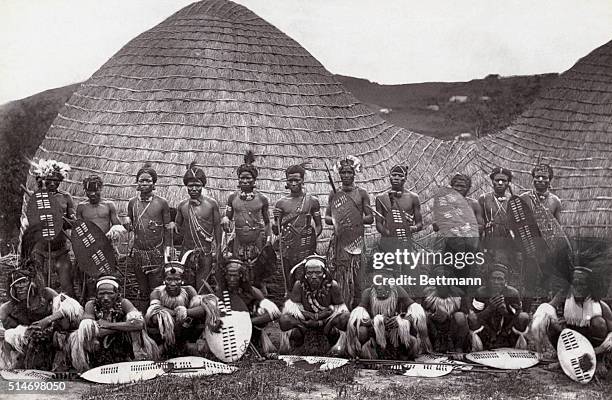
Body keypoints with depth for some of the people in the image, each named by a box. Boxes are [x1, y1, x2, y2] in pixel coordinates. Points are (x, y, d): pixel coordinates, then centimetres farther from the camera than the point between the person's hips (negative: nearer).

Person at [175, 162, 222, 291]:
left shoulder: (211, 203, -3)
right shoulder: (182, 206, 3)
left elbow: (217, 226, 1)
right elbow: (178, 225, 19)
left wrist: (217, 248, -1)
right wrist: (188, 235, 6)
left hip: (206, 252, -3)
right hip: (188, 250, 3)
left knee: (202, 287, -3)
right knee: (189, 285, 10)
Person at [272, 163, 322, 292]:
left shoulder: (312, 201, 6)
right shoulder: (281, 203, 9)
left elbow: (319, 226, 9)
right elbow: (276, 231, 11)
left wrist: (313, 237, -10)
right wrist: (276, 219, -9)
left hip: (306, 248, -1)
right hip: (287, 249, 2)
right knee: (289, 283, 4)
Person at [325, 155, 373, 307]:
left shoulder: (361, 194, 7)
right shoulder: (334, 194, 12)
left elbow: (370, 218, 6)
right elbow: (327, 217, 14)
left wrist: (357, 219, -10)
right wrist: (334, 220, -6)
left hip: (356, 238, -1)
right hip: (339, 239, 1)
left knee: (355, 271, -4)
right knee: (339, 272, -3)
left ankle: (356, 303, 3)